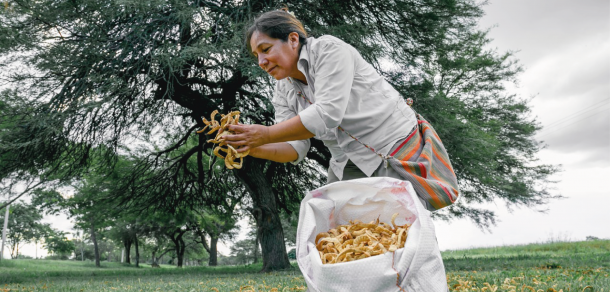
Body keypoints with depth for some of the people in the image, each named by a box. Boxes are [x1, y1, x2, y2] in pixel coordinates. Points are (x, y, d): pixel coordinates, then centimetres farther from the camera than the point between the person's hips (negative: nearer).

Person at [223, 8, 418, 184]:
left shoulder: (328, 49, -16)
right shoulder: (283, 93, 4)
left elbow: (327, 114, -28)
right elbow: (296, 147, -2)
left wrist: (266, 134, -25)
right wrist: (253, 147, -20)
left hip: (397, 146, -6)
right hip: (349, 166, 6)